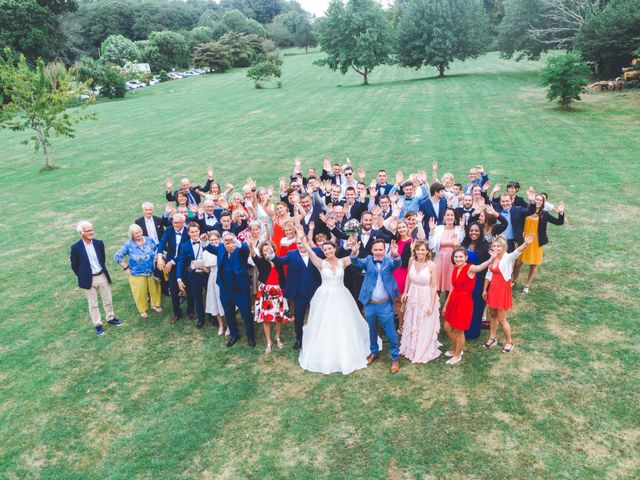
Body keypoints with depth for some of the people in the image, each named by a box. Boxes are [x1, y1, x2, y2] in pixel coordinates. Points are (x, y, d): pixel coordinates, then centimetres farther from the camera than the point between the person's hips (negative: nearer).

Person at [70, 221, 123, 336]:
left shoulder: (99, 243, -4)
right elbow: (74, 266, -4)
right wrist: (83, 277, 0)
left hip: (102, 276, 3)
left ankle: (110, 318, 36)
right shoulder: (76, 247, -15)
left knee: (108, 300, 16)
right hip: (89, 279, -3)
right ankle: (98, 325, 24)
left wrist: (102, 270, 14)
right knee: (93, 304, 10)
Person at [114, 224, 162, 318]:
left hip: (152, 272, 3)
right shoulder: (128, 245, -13)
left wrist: (156, 260, 0)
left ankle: (155, 305, 40)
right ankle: (143, 310, 29)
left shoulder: (149, 240, -4)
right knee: (140, 293, 8)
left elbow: (157, 251, 11)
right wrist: (126, 268, -9)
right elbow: (117, 257, -7)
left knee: (154, 289, 15)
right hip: (137, 274, -3)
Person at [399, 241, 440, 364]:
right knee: (411, 325, 19)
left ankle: (424, 352, 32)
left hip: (426, 298, -4)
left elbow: (434, 286, -15)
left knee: (425, 326, 11)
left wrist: (432, 304, -15)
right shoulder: (412, 262, -7)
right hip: (412, 296, 4)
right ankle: (411, 348, 40)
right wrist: (405, 292, 9)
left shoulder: (432, 265, -19)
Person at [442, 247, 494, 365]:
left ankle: (457, 355, 30)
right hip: (453, 300, 7)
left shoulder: (470, 268, -17)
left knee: (459, 331, 8)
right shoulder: (455, 269, 5)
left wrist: (491, 259, -64)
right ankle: (456, 349, 41)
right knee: (447, 328, 17)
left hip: (464, 302, -7)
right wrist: (445, 305, 17)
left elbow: (481, 267, -41)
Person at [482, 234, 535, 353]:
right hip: (492, 288, 6)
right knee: (493, 316, 20)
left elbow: (517, 252, -41)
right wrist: (485, 289, 14)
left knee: (501, 319, 6)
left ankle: (509, 342, 28)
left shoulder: (508, 258, -18)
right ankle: (492, 339, 37)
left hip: (503, 289, -6)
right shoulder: (492, 258, -1)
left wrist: (525, 244, -62)